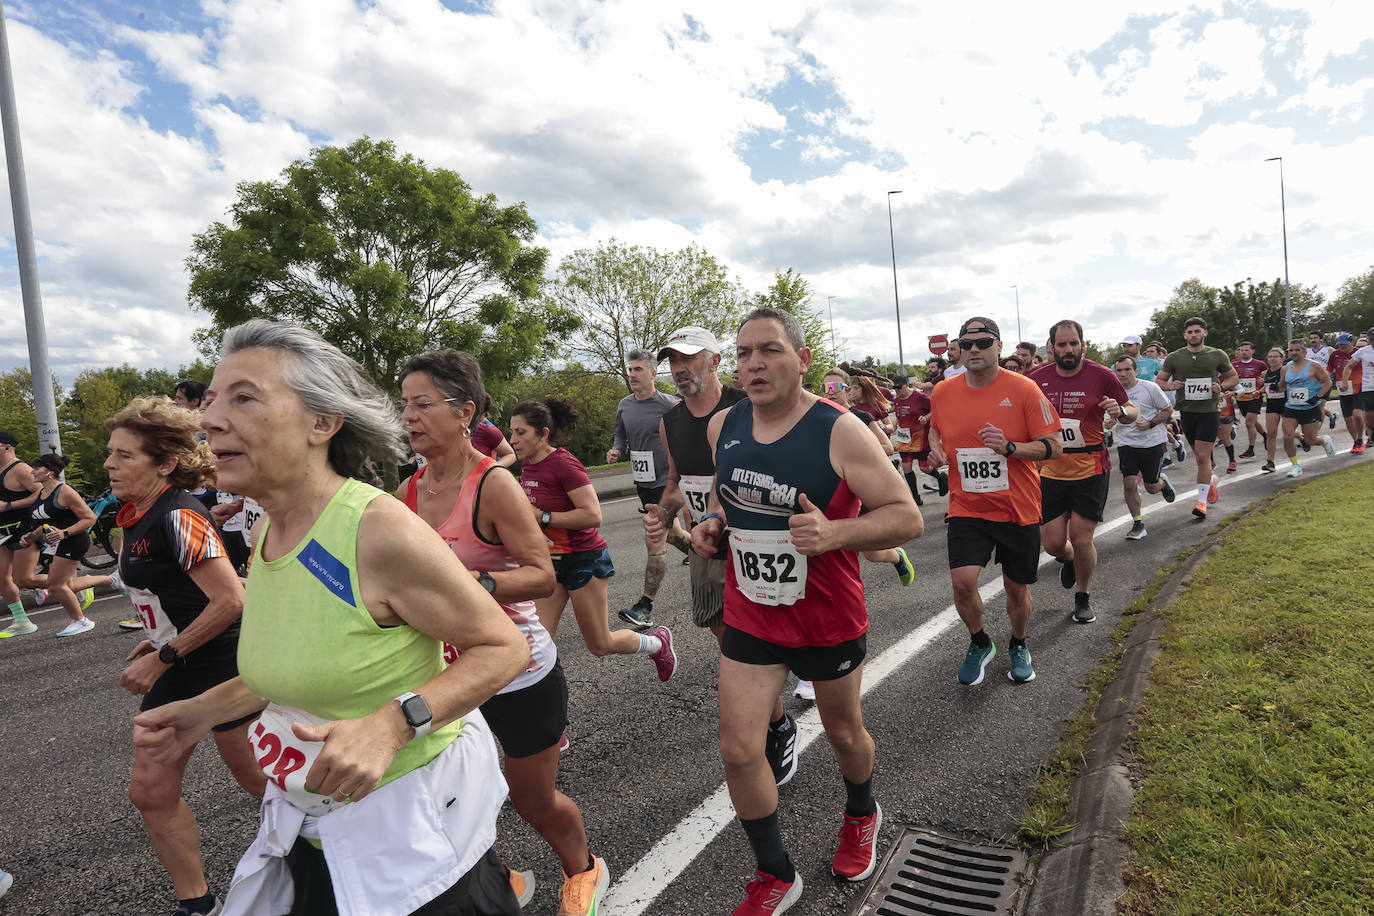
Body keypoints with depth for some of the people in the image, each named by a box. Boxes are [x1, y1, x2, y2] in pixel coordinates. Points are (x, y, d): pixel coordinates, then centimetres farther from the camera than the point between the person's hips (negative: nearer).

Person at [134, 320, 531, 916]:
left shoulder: (380, 529, -26)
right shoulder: (267, 532, -1)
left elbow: (505, 648, -20)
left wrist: (392, 724, -30)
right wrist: (206, 709, 3)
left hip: (411, 824, -7)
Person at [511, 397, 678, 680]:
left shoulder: (563, 463, -21)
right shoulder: (527, 465, 3)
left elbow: (593, 515, -27)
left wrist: (541, 517, -25)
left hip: (583, 559, -7)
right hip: (549, 561, 7)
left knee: (600, 645, 8)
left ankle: (658, 643, 34)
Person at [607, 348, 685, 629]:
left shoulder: (669, 405, -13)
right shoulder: (624, 405, 7)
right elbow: (621, 436, 19)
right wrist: (616, 451, -3)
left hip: (665, 482, -7)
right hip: (642, 482, 7)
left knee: (655, 542, -9)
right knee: (670, 533, 21)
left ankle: (645, 607, -2)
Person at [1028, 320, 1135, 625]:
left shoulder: (1101, 376, -5)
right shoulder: (1036, 379, 0)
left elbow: (1131, 413, 4)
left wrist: (1120, 411, -18)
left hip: (1091, 473, -2)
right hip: (1051, 472, 2)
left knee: (1081, 540, -3)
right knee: (1053, 544, 3)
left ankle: (1083, 598, 23)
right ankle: (1069, 560, 42)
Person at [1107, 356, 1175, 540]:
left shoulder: (1150, 388, -10)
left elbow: (1168, 409, -1)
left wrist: (1150, 424, -16)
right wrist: (1109, 422, -5)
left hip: (1152, 443, -2)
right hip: (1126, 444, 2)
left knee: (1151, 487, 7)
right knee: (1129, 483, -10)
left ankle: (1163, 482, 45)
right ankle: (1137, 523, 4)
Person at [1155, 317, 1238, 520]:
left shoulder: (1218, 355, 3)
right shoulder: (1174, 357, 4)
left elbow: (1234, 377, 15)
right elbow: (1158, 381, 11)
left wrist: (1222, 386, -6)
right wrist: (1170, 386, -11)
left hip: (1209, 411, -2)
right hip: (1187, 411, 2)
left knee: (1203, 455, -9)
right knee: (1198, 455, 12)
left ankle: (1202, 501, -3)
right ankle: (1211, 480, 42)